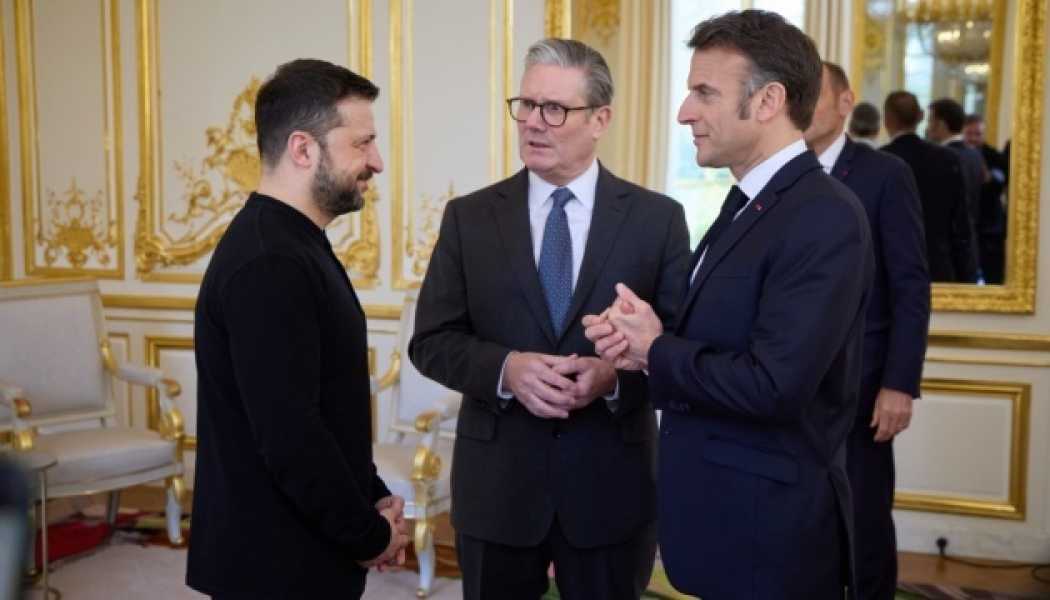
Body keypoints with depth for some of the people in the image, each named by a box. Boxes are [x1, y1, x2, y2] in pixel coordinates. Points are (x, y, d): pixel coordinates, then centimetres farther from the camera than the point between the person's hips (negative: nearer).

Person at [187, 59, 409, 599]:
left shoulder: (290, 245, 8)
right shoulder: (268, 265, -24)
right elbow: (289, 437, -27)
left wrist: (374, 499, 5)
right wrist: (370, 535, -14)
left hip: (300, 549, 9)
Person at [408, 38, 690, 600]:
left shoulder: (657, 218, -2)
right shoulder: (469, 217, 1)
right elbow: (431, 340, 0)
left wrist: (617, 374, -20)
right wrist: (505, 368, -18)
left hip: (612, 484, 0)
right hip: (496, 482, 1)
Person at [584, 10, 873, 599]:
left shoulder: (825, 218, -21)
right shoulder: (748, 205, 9)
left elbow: (773, 385, -28)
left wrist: (656, 350, -14)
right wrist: (641, 342, -8)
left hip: (770, 529, -8)